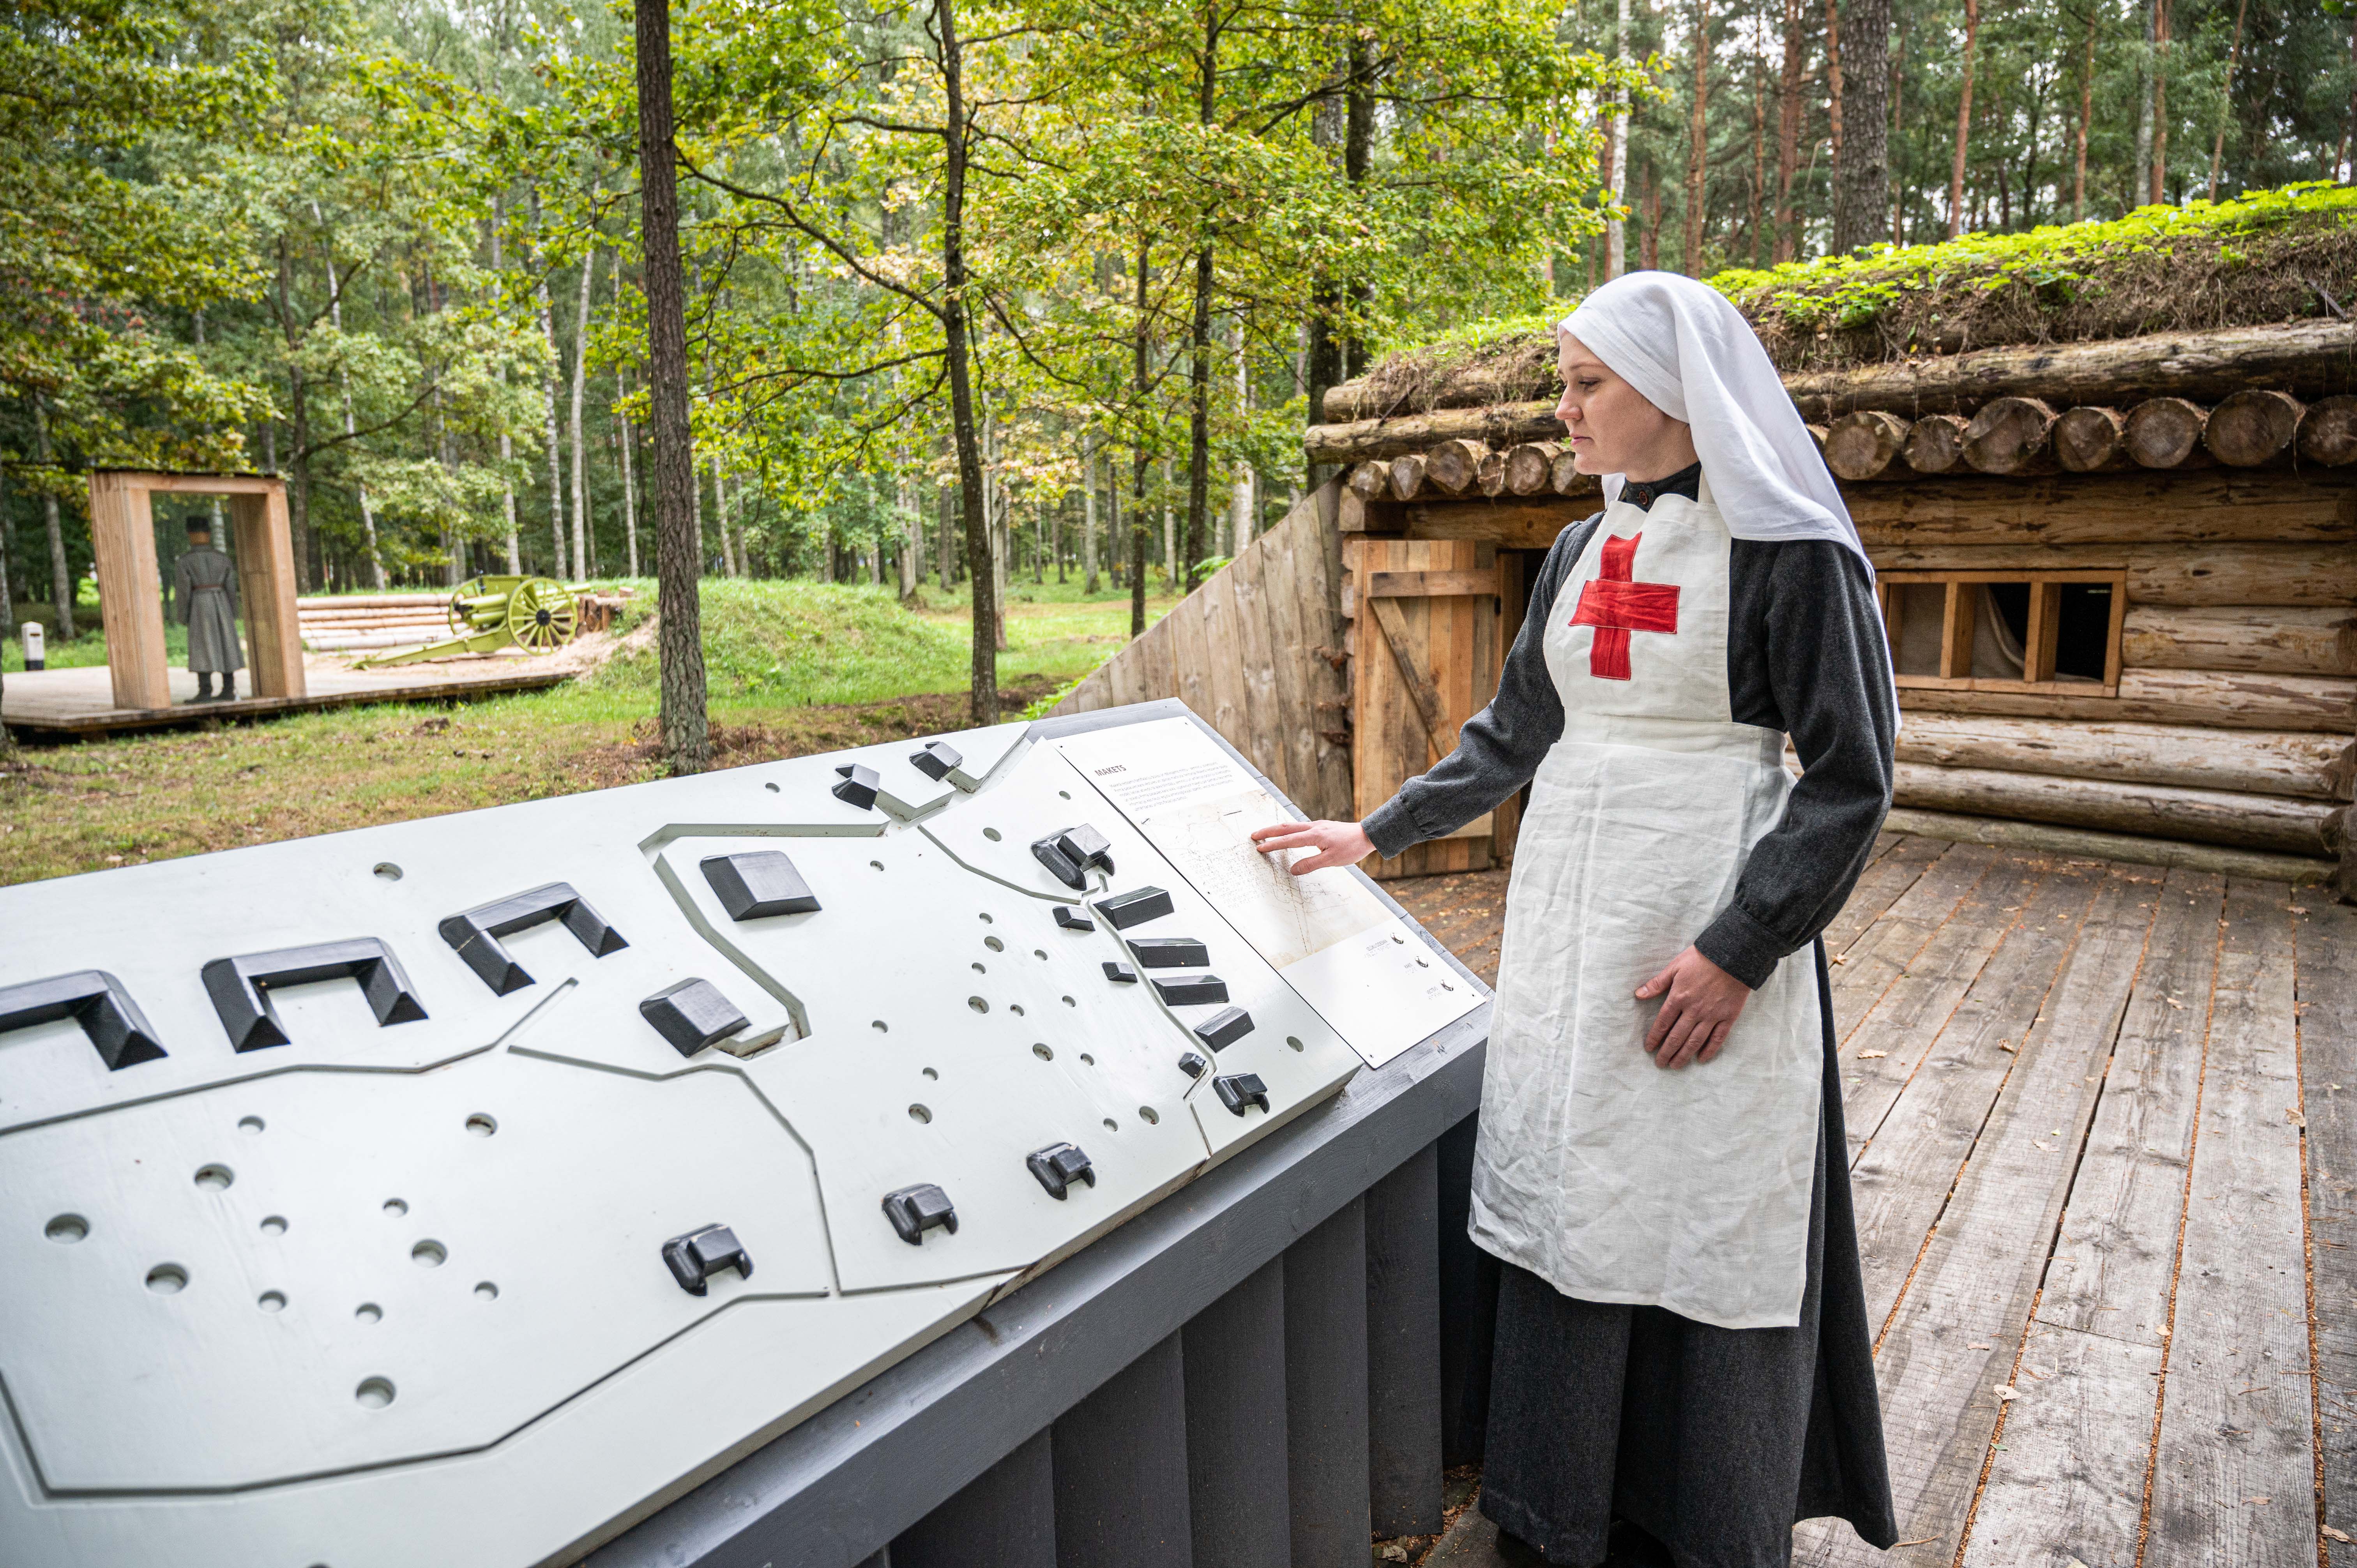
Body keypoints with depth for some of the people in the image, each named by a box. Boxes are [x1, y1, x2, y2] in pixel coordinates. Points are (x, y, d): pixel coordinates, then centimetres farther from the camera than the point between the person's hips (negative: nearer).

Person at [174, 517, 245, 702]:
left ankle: (205, 693, -7)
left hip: (200, 607, -4)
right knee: (225, 648, 5)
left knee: (202, 650, -3)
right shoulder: (222, 558, 5)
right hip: (221, 606, 4)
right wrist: (233, 613, 11)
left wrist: (183, 615, 0)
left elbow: (183, 589, -7)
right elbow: (231, 586, 4)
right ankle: (229, 691, 3)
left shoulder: (186, 561, -5)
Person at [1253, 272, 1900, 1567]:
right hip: (1568, 914, 6)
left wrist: (1738, 949, -16)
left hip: (1708, 919, -6)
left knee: (1703, 1228, 6)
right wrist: (1374, 835, 16)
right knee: (1563, 1205, 12)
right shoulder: (1582, 551, 11)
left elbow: (1850, 778, -10)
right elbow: (1513, 733, 17)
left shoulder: (1788, 556, -9)